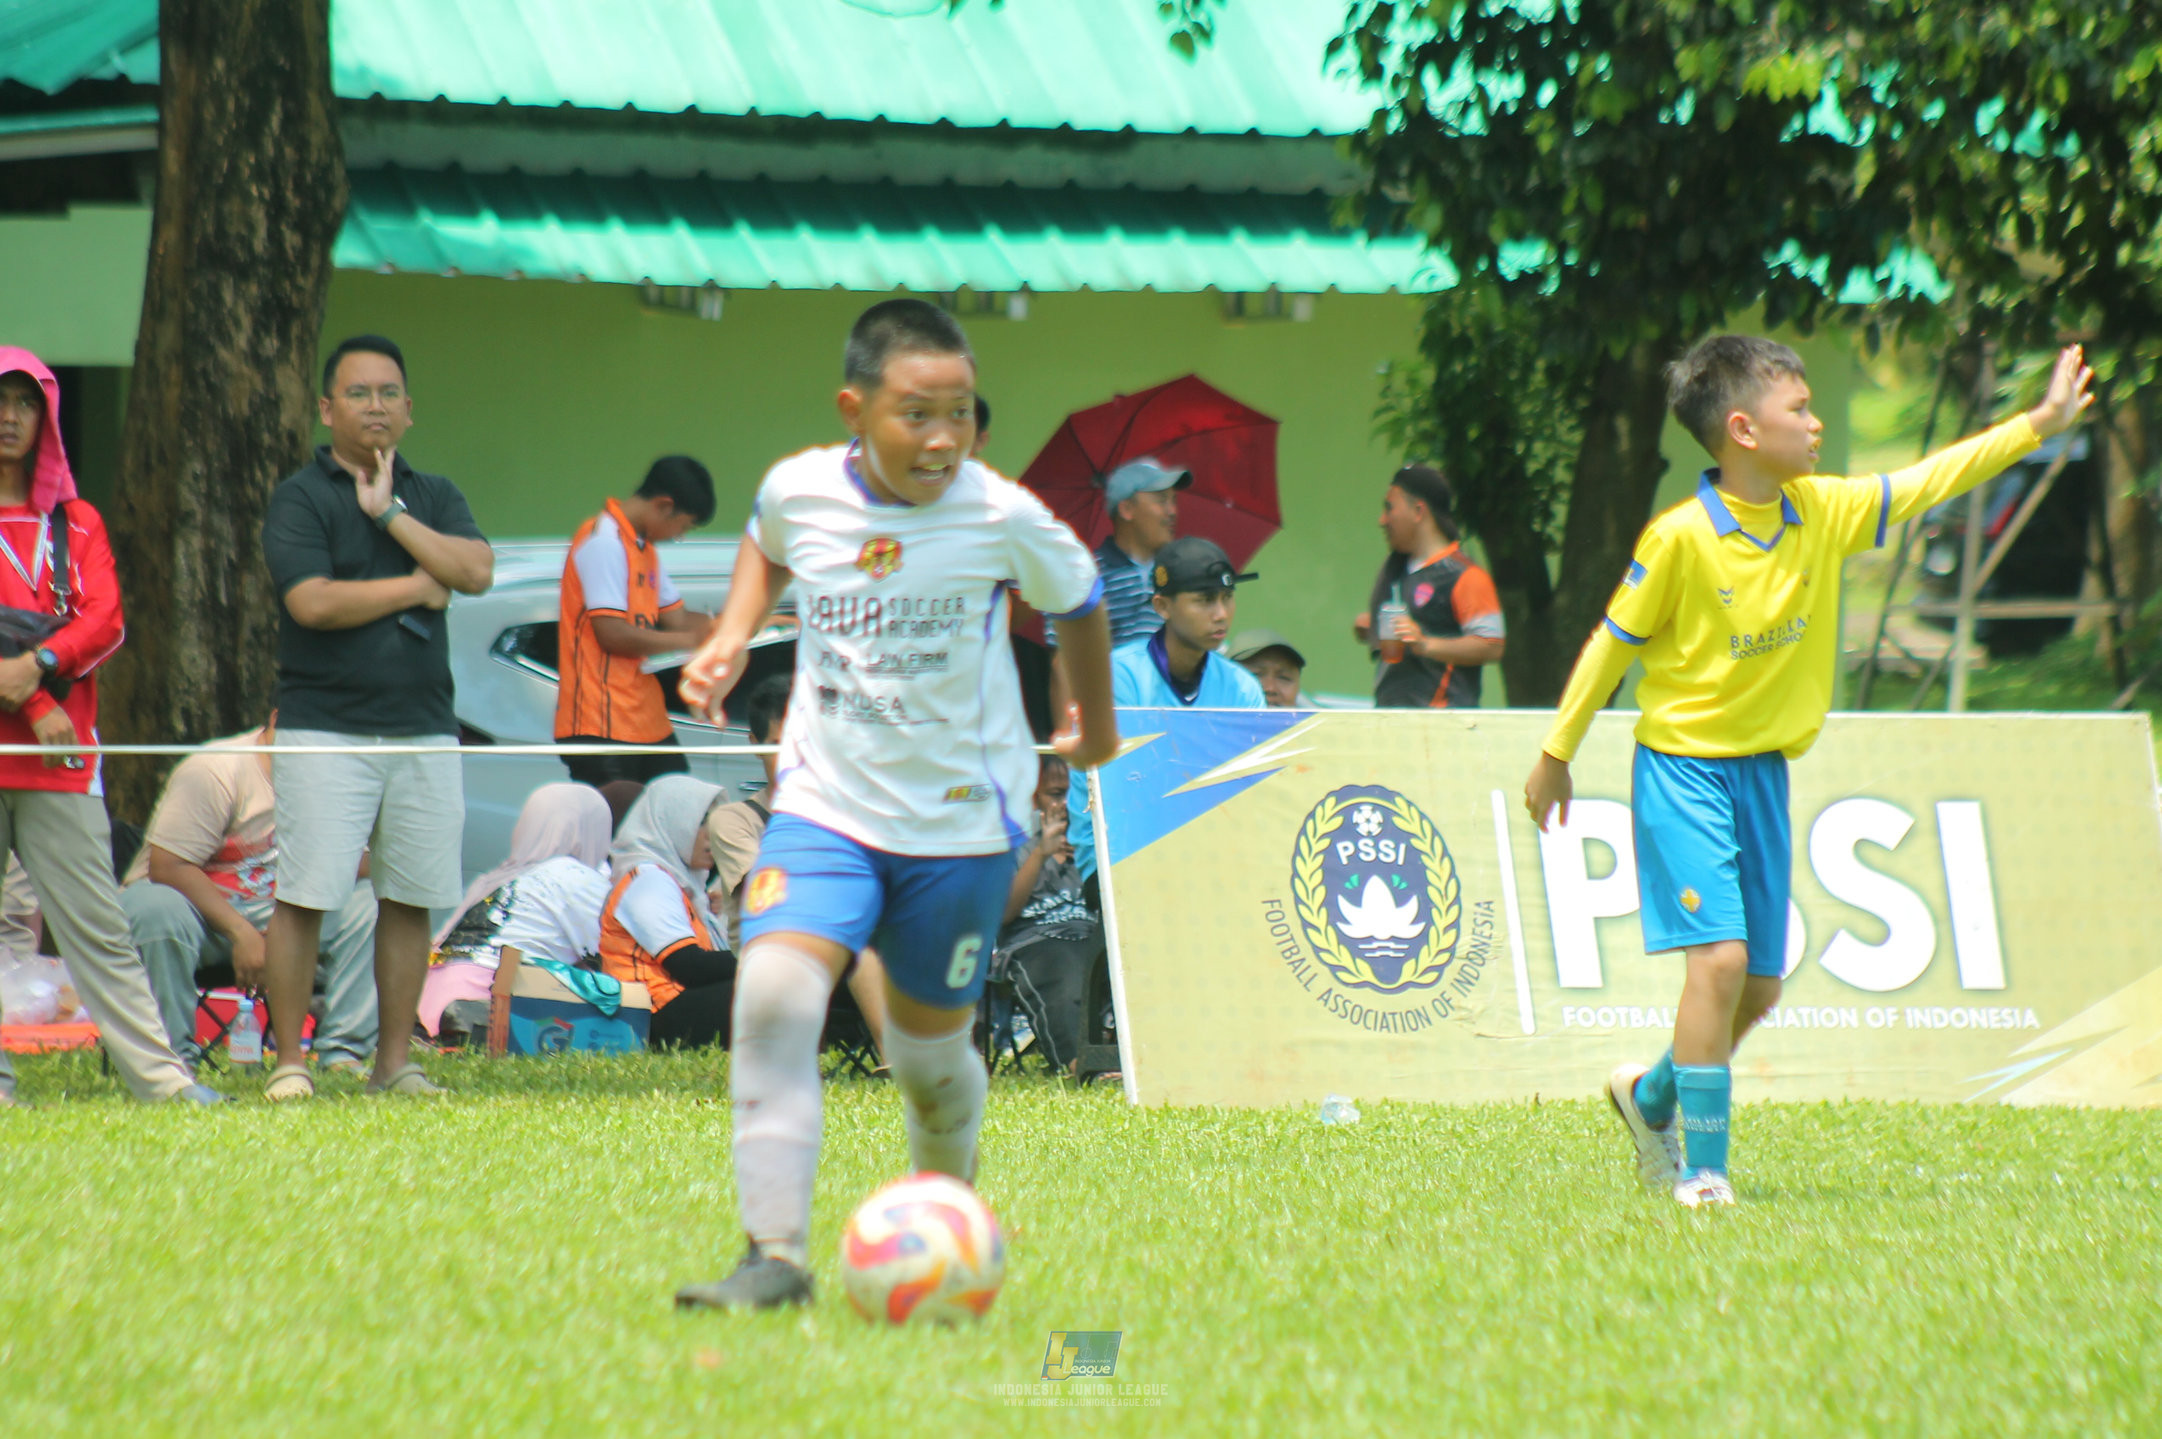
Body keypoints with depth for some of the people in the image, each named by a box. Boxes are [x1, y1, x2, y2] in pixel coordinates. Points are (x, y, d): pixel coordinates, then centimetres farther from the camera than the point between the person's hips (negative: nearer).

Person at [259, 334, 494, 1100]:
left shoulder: (433, 496, 15)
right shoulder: (300, 496, 0)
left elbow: (476, 570, -2)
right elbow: (311, 601, -14)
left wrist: (390, 513, -6)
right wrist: (418, 586, -3)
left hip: (424, 728, 4)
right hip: (324, 728, -4)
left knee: (410, 900, 4)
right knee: (303, 899, -7)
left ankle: (395, 1060, 11)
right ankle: (288, 1060, -1)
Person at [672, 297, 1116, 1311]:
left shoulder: (1003, 520, -14)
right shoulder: (799, 491, -9)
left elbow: (1078, 601, 8)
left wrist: (1094, 723, 22)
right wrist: (732, 637, 2)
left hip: (962, 819, -1)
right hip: (825, 802, 1)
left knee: (929, 1047, 9)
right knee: (772, 993, -23)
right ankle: (775, 1256, -20)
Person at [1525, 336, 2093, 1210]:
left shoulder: (1823, 513, 0)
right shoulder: (1680, 538, -17)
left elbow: (1925, 483, 8)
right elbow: (1612, 645, -7)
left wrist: (2040, 423, 4)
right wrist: (1556, 754, 1)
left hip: (1764, 770, 7)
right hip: (1682, 768, -7)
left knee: (1761, 987, 8)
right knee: (1719, 956, -18)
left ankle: (1651, 1097, 35)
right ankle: (1701, 1172, -10)